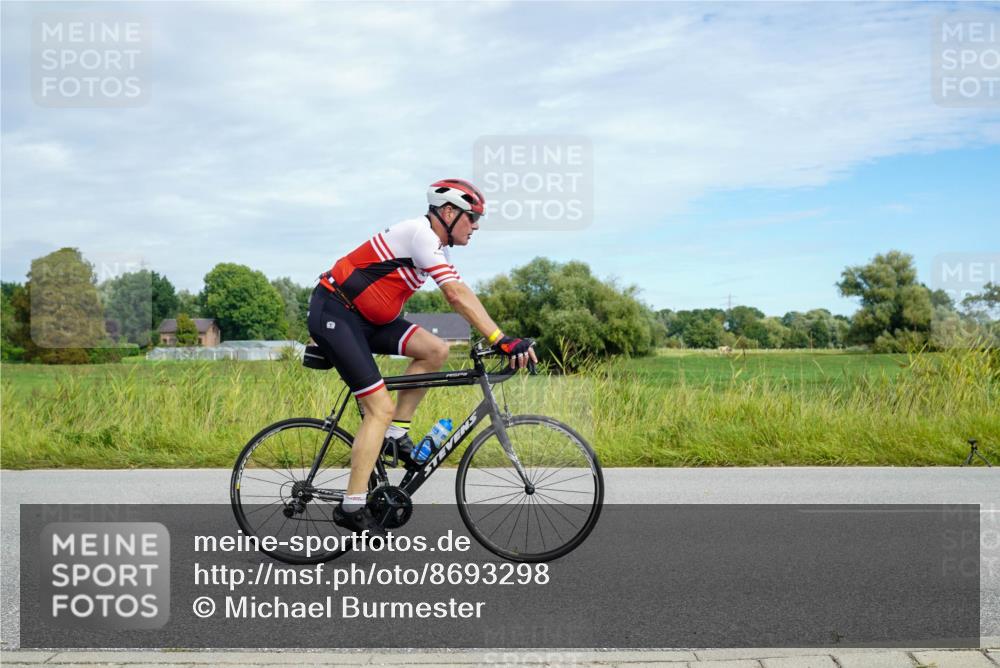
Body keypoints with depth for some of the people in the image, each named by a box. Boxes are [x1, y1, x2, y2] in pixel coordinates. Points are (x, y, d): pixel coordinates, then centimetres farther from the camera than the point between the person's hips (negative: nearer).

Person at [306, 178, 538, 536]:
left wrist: (499, 340, -1)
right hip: (332, 312, -9)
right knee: (381, 408, -13)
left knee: (435, 350, -6)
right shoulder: (420, 233, -19)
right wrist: (501, 340, -31)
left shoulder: (436, 246, 11)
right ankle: (352, 507, -7)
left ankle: (394, 433, 5)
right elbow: (458, 295, -27)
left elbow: (457, 297, 7)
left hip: (363, 316, 9)